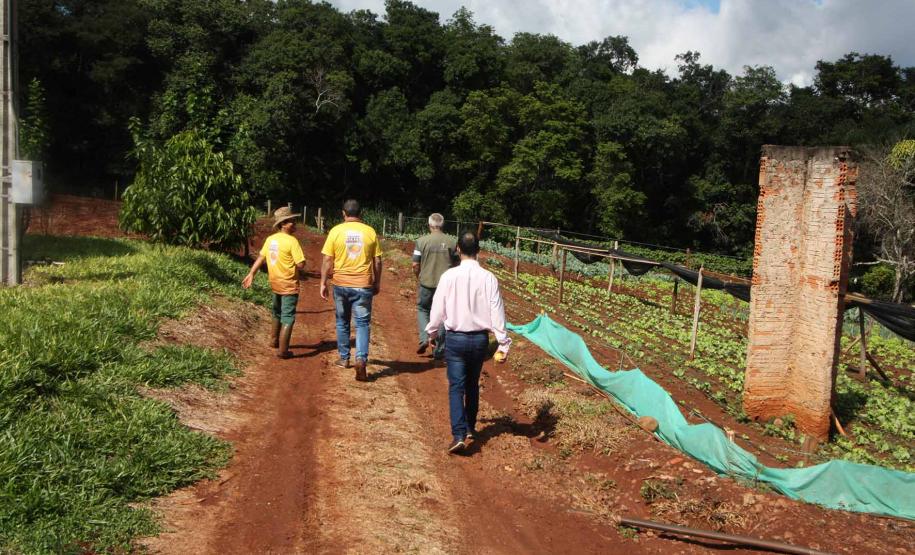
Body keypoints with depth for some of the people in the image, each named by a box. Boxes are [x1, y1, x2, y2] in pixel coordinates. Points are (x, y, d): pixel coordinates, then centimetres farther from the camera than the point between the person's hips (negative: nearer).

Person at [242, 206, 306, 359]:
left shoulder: (270, 239, 3)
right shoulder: (292, 240, -18)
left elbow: (260, 257, 8)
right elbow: (301, 264, -22)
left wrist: (251, 274, 11)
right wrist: (295, 266, -1)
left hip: (275, 284, 8)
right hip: (289, 285, -8)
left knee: (278, 314, 26)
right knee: (288, 318, -2)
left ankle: (274, 340, 42)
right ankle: (282, 350, -2)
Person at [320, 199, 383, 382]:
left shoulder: (336, 231, -3)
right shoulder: (370, 232, -1)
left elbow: (327, 260, -3)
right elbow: (377, 261, 4)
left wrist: (323, 283, 6)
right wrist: (377, 283, 15)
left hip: (341, 284, 1)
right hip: (363, 285, -1)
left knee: (342, 322, 17)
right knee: (362, 323, 2)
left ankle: (344, 358, 27)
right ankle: (361, 359, -15)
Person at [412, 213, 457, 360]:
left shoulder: (422, 241, -6)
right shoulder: (452, 242, -2)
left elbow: (415, 265, -5)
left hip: (426, 283, -1)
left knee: (422, 309, 21)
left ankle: (424, 338, 2)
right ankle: (439, 350, 14)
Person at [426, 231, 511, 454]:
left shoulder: (449, 276, -11)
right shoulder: (488, 278, -9)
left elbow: (438, 308, -3)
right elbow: (497, 312, -8)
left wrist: (432, 331, 15)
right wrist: (503, 344, -1)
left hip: (455, 338, -2)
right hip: (480, 338, 2)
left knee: (456, 387, 2)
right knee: (473, 384, 20)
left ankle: (459, 435, -11)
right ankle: (470, 427, 33)